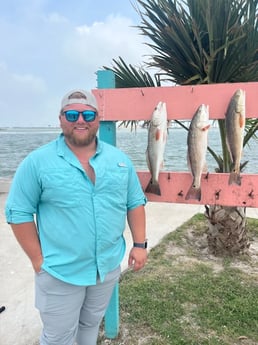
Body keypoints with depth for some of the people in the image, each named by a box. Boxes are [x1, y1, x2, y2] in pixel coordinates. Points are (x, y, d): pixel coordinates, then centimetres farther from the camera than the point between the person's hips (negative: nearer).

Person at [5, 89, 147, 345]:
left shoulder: (119, 159, 1)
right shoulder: (37, 162, -12)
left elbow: (135, 203, 6)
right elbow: (19, 213, -9)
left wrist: (139, 244, 0)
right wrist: (38, 260, -11)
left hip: (109, 266, 4)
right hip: (60, 271, -3)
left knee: (92, 323, 25)